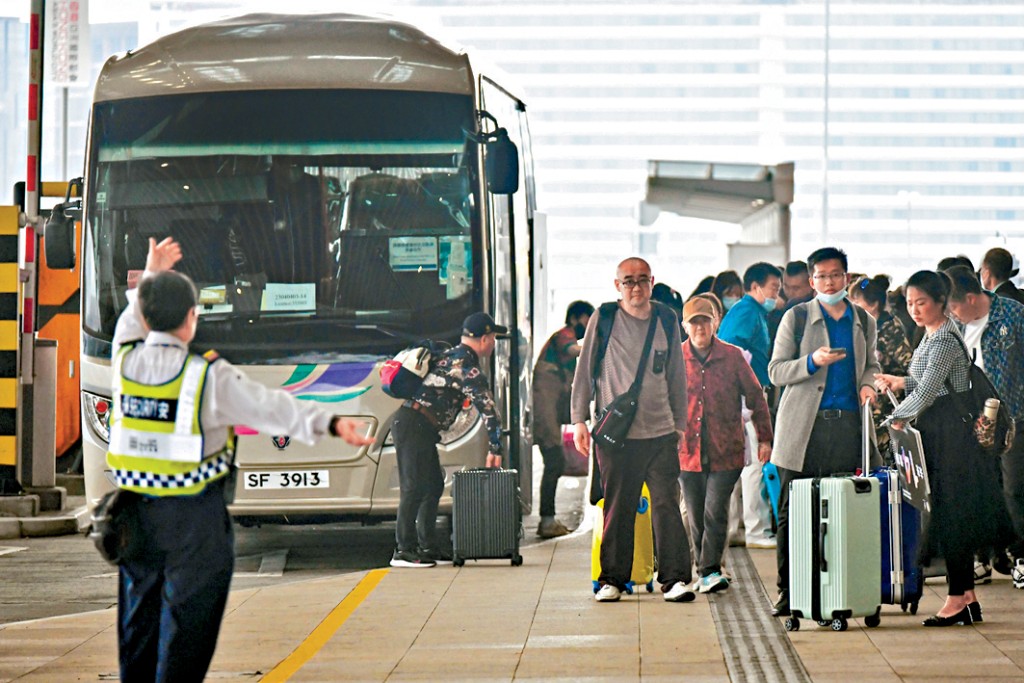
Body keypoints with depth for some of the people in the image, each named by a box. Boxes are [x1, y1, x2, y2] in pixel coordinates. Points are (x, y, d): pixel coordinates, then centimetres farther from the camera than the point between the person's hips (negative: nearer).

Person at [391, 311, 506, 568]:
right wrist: (495, 448, -10)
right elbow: (487, 407, -15)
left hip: (420, 428, 10)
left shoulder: (452, 355, 20)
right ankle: (403, 551, -14)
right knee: (414, 488, -12)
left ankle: (428, 547, 15)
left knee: (433, 486, 13)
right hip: (414, 427, -10)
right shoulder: (465, 364, -12)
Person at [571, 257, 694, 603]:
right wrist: (579, 420, 3)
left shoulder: (667, 321, 9)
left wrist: (679, 424, 17)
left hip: (660, 432, 1)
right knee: (617, 509, 3)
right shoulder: (604, 319, 2)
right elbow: (585, 370, 7)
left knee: (667, 504, -6)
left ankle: (675, 578, -5)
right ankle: (612, 579, 13)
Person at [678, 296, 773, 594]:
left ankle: (710, 570, -10)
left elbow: (755, 397, 8)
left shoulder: (732, 357, -1)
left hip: (726, 453, -2)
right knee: (696, 517, 8)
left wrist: (764, 438, 7)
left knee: (715, 512, -12)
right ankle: (704, 572, 19)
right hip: (688, 453, 2)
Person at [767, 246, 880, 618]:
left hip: (848, 424, 3)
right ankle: (788, 594, 2)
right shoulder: (796, 318, 5)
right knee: (792, 515, -2)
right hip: (804, 428, -3)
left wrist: (868, 384, 6)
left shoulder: (864, 322, 15)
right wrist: (813, 361, -15)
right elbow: (776, 371, 2)